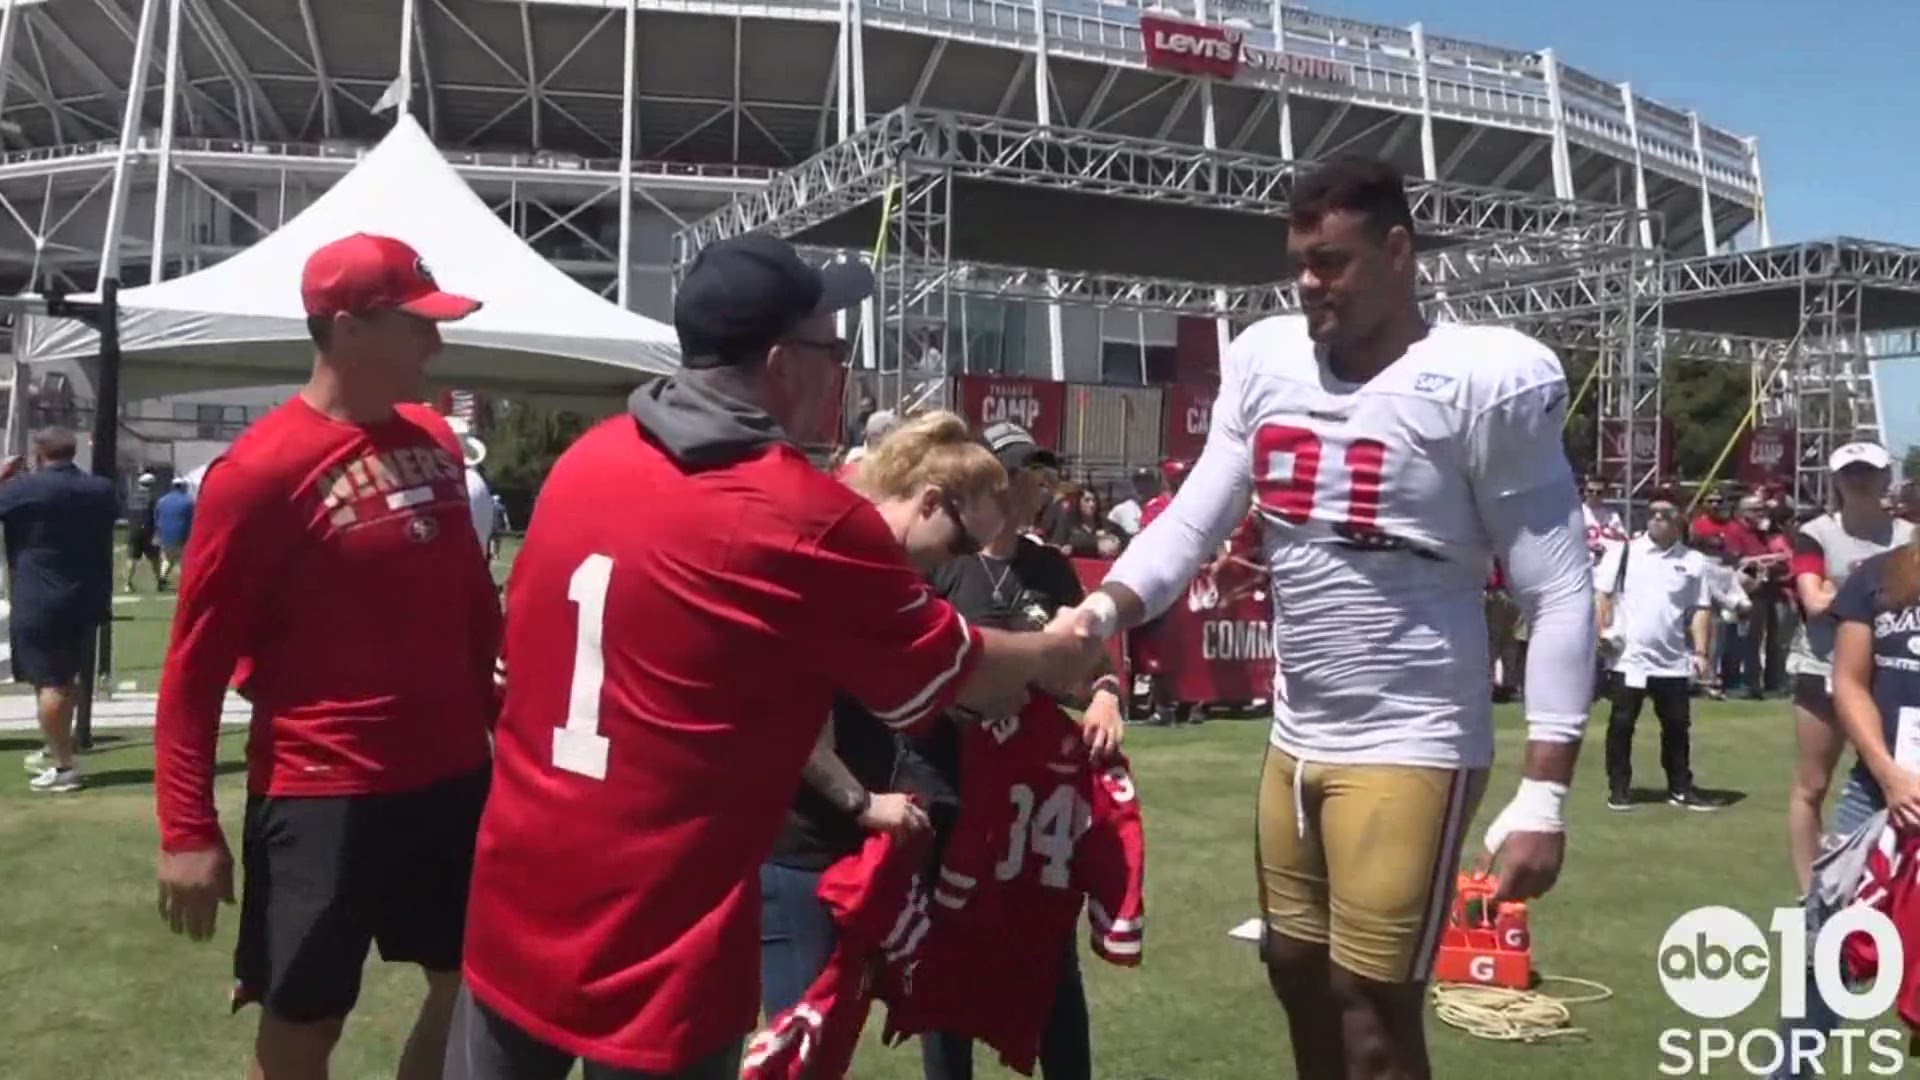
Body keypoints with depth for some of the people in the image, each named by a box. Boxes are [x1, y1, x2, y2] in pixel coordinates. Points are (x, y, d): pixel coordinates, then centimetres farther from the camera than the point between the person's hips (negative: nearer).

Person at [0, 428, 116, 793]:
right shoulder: (102, 489, 8)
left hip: (40, 603, -6)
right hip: (87, 600, 6)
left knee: (48, 682, -3)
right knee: (66, 679, 19)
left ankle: (64, 766, -3)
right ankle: (56, 751, 33)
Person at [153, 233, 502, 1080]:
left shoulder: (435, 440, 4)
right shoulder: (260, 470, -14)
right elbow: (195, 665, -12)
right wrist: (188, 831, -13)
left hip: (456, 776, 6)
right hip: (324, 795, -6)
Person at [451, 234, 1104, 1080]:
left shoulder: (583, 460, 2)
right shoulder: (806, 518, -16)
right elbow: (960, 671, -3)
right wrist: (1057, 654, 18)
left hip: (511, 907, 6)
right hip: (654, 948, -6)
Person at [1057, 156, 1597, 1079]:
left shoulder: (1481, 382, -11)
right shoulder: (1266, 363, 4)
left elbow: (1559, 594, -11)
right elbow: (1193, 521, -1)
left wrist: (1543, 795, -17)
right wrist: (1098, 611, -21)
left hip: (1409, 746, -6)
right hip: (1293, 740, 6)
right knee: (1296, 972, 20)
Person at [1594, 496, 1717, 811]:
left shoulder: (1693, 561, 4)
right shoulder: (1624, 551, -1)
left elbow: (1701, 609, 6)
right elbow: (1603, 594, 0)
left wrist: (1701, 652, 0)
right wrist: (1603, 631, -11)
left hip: (1674, 661, 2)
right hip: (1628, 657, -2)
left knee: (1677, 726, 9)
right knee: (1621, 724, 3)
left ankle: (1680, 788, 21)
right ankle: (1618, 788, 13)